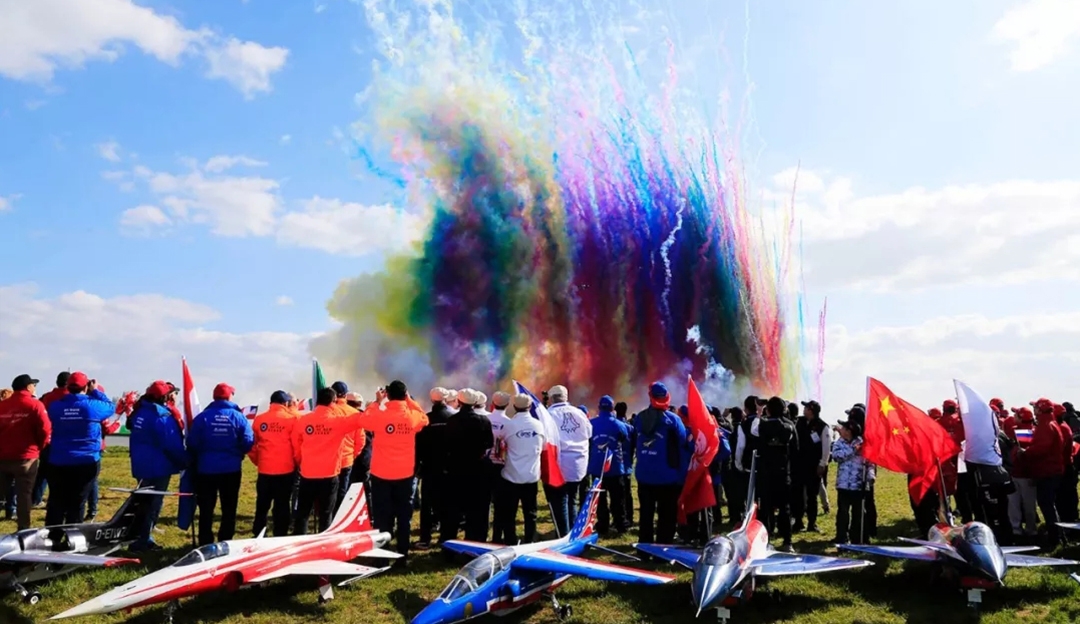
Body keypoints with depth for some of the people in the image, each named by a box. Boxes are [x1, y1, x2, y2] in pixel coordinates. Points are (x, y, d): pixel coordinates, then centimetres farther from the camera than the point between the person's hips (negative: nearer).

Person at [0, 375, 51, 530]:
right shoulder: (35, 405, -8)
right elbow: (45, 430, -13)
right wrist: (39, 447, 5)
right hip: (26, 457, -4)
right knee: (24, 494, 3)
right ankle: (23, 528, 7)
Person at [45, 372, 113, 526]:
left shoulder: (55, 406, -1)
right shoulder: (93, 406, -10)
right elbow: (111, 407, 9)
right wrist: (95, 391, 14)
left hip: (57, 463, 3)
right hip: (86, 463, -3)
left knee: (56, 504, 12)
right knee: (76, 505, 4)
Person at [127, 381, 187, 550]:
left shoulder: (139, 412, 7)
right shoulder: (162, 416, -21)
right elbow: (173, 445, -21)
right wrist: (184, 462, -10)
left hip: (141, 465, 9)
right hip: (158, 467, -9)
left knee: (144, 501, 19)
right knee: (154, 503, 1)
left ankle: (140, 536, 27)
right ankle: (143, 540, 3)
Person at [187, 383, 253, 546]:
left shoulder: (202, 416, -6)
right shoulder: (239, 417, -7)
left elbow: (192, 443, -7)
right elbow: (248, 443, -9)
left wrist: (196, 461, 13)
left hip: (206, 469, 0)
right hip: (231, 470, 0)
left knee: (206, 509, 13)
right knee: (229, 509, 13)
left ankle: (205, 545, 17)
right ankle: (225, 543, 17)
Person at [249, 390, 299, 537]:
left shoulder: (259, 419, 2)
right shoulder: (291, 419, -7)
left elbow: (252, 445, 7)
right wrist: (296, 463, 10)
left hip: (264, 470, 3)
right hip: (285, 470, -3)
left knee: (262, 506, 15)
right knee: (282, 507, 6)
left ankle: (257, 537, 22)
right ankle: (280, 538, 9)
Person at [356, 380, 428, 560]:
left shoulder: (380, 415, -14)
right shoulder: (413, 416, -6)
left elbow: (361, 420, 5)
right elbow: (424, 418, 17)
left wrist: (377, 402, 10)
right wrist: (410, 401, 16)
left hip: (381, 474, -2)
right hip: (405, 474, 2)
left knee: (383, 516, 7)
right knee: (404, 515, 11)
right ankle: (403, 554, 16)